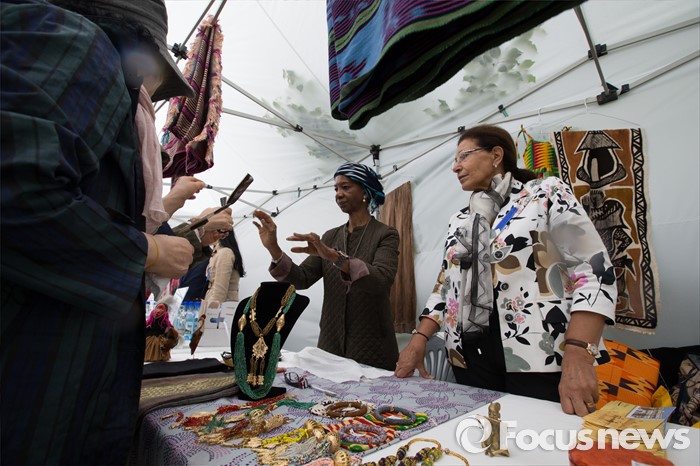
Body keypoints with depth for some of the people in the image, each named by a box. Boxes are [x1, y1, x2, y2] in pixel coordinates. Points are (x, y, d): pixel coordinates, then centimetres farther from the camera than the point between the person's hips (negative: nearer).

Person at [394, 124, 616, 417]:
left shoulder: (547, 194, -1)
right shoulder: (459, 221, 15)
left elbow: (594, 272, -10)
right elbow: (445, 287, 15)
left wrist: (577, 356, -22)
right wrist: (418, 340, 1)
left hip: (539, 357, -4)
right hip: (470, 355, 5)